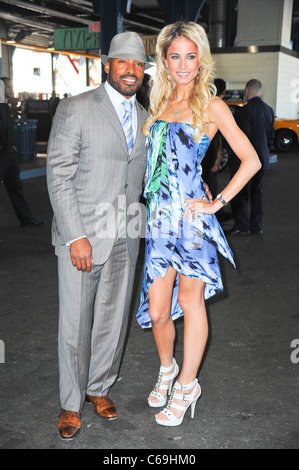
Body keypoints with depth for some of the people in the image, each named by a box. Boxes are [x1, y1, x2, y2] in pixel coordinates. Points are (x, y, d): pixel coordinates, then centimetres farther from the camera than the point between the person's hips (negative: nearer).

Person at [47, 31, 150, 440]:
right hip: (81, 235, -5)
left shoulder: (144, 119, 11)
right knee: (75, 323, 4)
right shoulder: (75, 110, -7)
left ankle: (99, 386, 36)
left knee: (113, 318, 14)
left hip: (125, 238, 5)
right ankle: (71, 402, 24)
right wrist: (76, 237, -17)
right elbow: (59, 177, -11)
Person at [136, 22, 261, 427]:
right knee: (157, 311, 6)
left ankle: (187, 385, 20)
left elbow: (251, 160, -2)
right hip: (159, 215, 4)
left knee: (191, 300, 3)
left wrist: (217, 202, -6)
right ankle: (166, 368, 34)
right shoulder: (159, 103, 14)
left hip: (192, 215, -4)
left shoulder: (211, 105, -1)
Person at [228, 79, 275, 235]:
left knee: (239, 193, 2)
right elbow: (271, 135, 13)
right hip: (262, 160, 8)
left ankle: (242, 226, 5)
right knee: (257, 192, 15)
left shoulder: (247, 110, -17)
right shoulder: (269, 110, 8)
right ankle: (257, 226, 20)